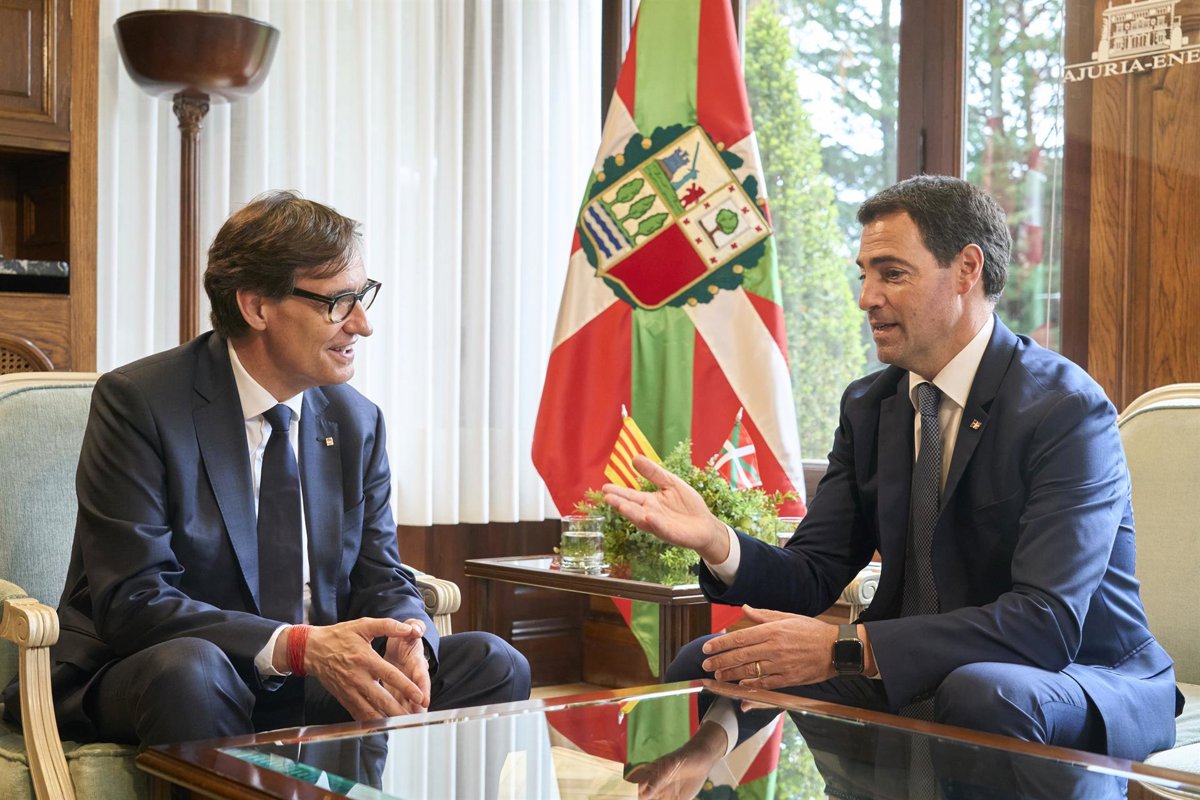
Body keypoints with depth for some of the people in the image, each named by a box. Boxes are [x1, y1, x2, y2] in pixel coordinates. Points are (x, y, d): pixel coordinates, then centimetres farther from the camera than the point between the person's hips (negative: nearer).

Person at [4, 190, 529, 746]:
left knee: (493, 663, -14)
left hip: (315, 688, 5)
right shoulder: (138, 403, -12)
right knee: (190, 667, -39)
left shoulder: (357, 422, 7)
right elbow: (132, 601, -19)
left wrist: (405, 642, -20)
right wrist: (299, 646, -31)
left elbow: (381, 581, 6)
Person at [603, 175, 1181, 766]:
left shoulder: (1066, 409, -16)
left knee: (980, 692, -40)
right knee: (705, 666, -11)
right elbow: (813, 578, 2)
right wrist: (715, 541, -20)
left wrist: (846, 649, -33)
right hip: (914, 678, 6)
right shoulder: (868, 406, 7)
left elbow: (1047, 622, -26)